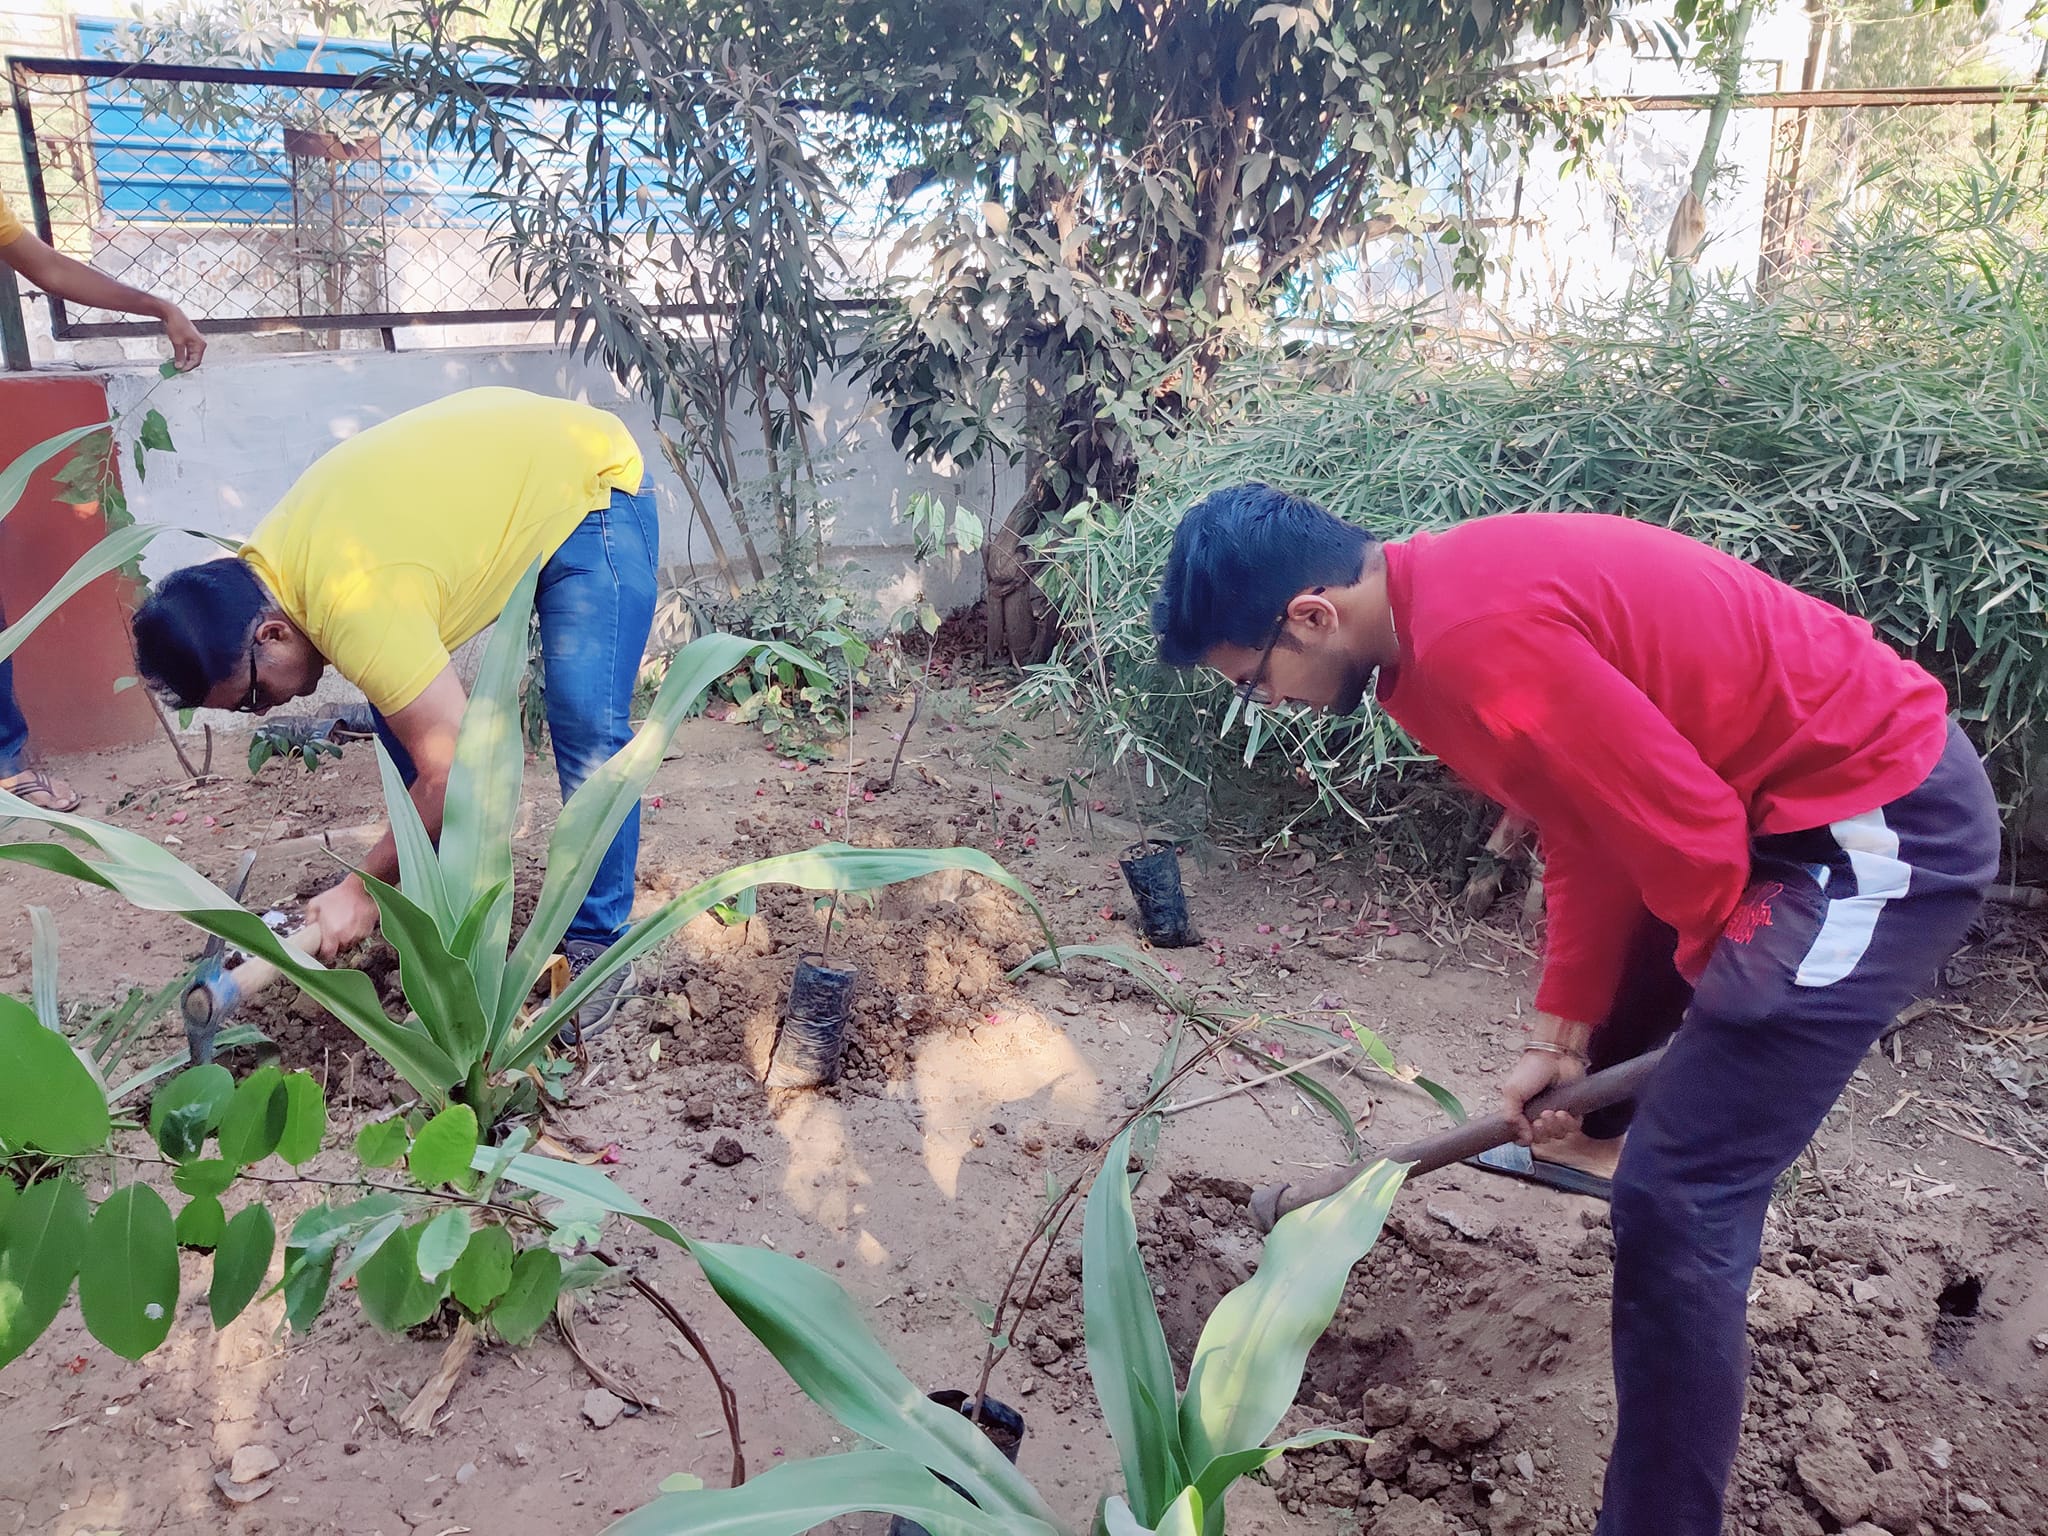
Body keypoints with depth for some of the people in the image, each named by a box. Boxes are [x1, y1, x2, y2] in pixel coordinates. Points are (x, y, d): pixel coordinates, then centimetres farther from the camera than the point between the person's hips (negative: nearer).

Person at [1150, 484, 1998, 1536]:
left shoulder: (1476, 641, -29)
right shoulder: (1440, 602, 3)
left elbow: (1686, 830, -23)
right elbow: (1588, 827, 9)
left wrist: (1721, 986, -3)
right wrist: (1559, 1035, 8)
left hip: (1888, 822, -10)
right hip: (1803, 791, 10)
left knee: (1675, 1201, -10)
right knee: (1618, 1012, 32)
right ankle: (1591, 1132, 65)